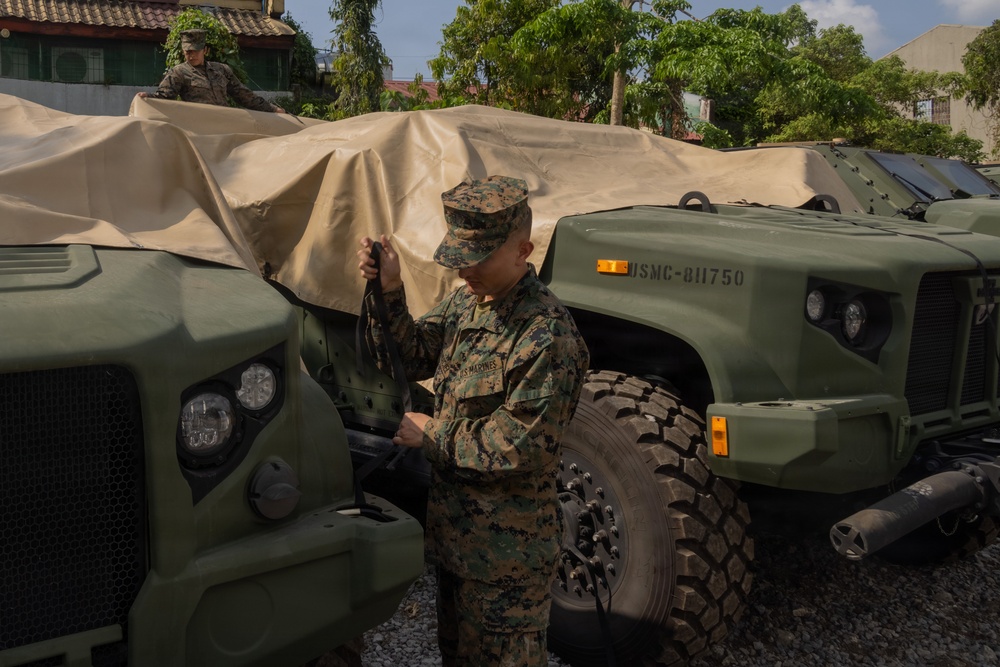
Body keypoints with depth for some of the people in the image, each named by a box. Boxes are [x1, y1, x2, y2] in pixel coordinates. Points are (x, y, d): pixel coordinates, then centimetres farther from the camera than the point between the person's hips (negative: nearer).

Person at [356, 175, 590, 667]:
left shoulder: (546, 333, -24)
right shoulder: (463, 303, 4)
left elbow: (521, 448, -26)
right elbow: (410, 359, 5)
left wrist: (431, 437, -15)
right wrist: (389, 293, -11)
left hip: (508, 552, -8)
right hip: (455, 531, 8)